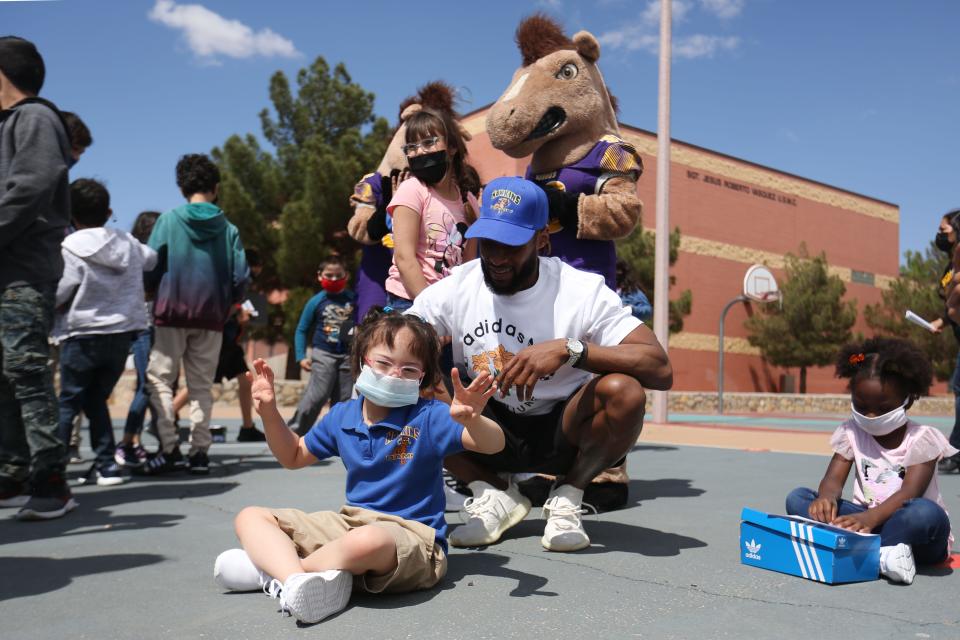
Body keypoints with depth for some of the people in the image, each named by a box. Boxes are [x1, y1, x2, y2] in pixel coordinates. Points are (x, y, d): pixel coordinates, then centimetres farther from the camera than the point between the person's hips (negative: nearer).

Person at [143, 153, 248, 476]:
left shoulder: (168, 219, -1)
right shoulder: (227, 228, 3)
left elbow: (150, 267, -5)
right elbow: (240, 276, -1)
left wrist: (157, 296, 13)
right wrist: (227, 303, 17)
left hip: (172, 311, -2)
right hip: (211, 316, 2)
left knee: (160, 379, 6)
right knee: (201, 385, 10)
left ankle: (169, 448, -3)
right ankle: (199, 451, 9)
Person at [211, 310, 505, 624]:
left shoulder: (428, 417, -9)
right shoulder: (342, 416, 7)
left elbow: (494, 444, -17)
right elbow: (294, 456, 23)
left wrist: (472, 419, -40)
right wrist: (269, 412, 8)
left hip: (411, 534, -6)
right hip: (349, 523, 7)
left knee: (368, 540, -43)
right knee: (251, 517, 1)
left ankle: (273, 565, -16)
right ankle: (295, 580, -31)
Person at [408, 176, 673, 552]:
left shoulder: (583, 291, -17)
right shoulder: (454, 290, -9)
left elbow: (661, 370, -26)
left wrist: (570, 348, -37)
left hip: (563, 433, -2)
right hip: (490, 432, 3)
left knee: (623, 392, -33)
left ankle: (568, 497, -4)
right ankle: (496, 495, 0)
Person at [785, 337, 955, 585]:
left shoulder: (922, 439, -7)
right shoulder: (851, 432, 5)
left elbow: (910, 492, -21)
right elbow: (834, 478, -6)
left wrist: (871, 517, -41)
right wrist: (827, 498, -33)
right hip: (866, 519, 4)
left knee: (927, 513, -39)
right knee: (797, 498, -18)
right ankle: (880, 553, -33)